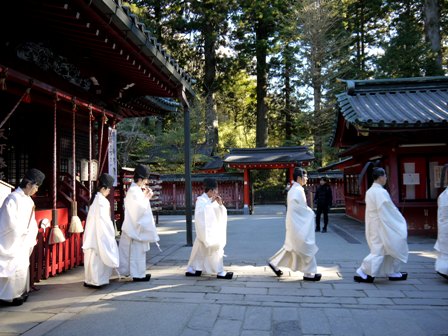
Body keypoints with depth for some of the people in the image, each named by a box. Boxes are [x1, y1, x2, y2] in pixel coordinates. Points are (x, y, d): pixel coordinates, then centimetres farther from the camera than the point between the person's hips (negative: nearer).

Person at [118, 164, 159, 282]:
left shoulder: (136, 189, 12)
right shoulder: (134, 191, -19)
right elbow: (140, 208, -22)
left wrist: (145, 196, 4)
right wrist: (147, 197, -13)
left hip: (137, 224, 10)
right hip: (137, 225, -10)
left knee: (137, 250, 16)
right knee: (137, 250, -1)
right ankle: (138, 274, 7)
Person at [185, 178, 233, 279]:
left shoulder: (213, 201, 10)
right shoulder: (201, 200, -11)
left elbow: (221, 213, 10)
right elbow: (201, 212, -29)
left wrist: (220, 204, -7)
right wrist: (211, 202, -25)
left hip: (212, 229, 8)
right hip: (205, 229, -8)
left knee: (200, 250, 12)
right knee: (215, 249, -7)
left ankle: (191, 270, 22)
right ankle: (220, 272, 0)